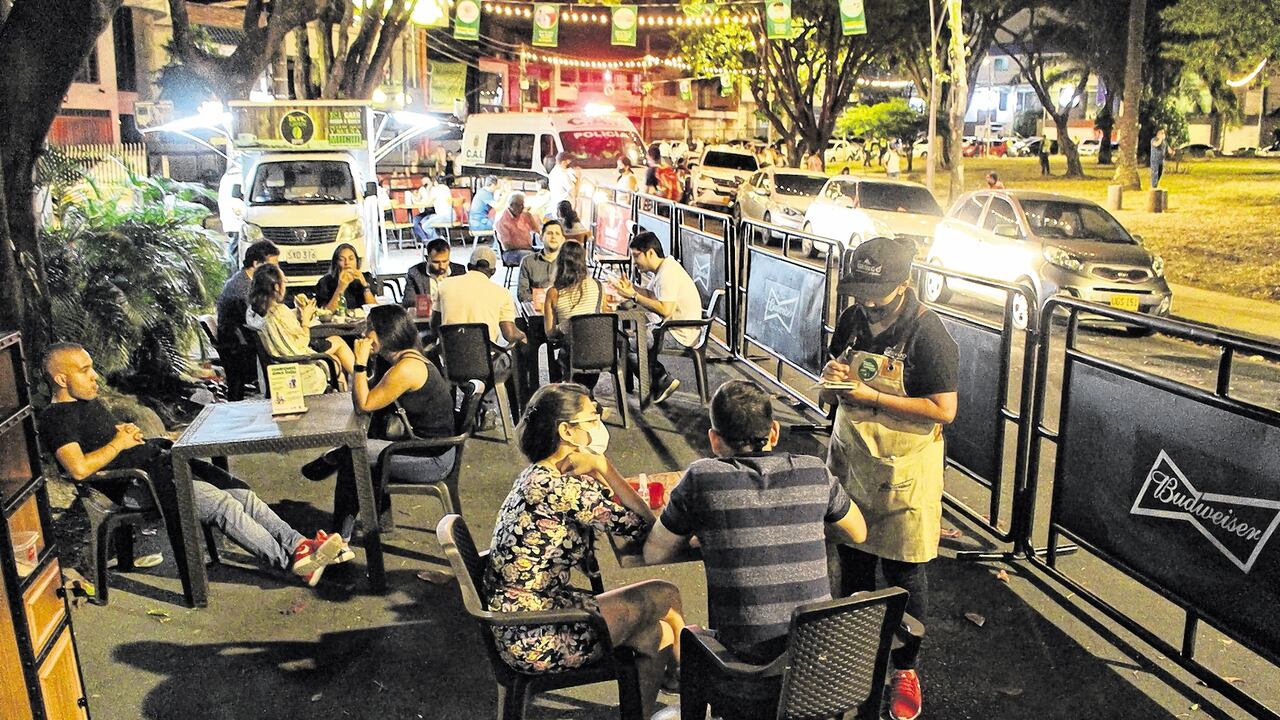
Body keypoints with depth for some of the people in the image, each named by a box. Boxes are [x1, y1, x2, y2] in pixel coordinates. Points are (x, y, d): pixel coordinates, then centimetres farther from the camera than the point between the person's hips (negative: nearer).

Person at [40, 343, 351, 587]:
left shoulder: (90, 401, 20)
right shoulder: (57, 417, -9)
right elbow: (79, 469, -23)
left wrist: (126, 431, 13)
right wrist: (118, 444, -10)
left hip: (157, 460, 9)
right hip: (134, 484, -9)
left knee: (240, 492, -7)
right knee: (222, 503, -23)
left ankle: (298, 543, -12)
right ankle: (293, 562, -23)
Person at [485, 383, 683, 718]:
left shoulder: (539, 477, 8)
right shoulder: (560, 487, -22)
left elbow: (612, 509, 14)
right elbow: (642, 525, -14)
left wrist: (598, 472, -2)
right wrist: (603, 468, -12)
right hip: (534, 641, -9)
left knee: (657, 635, 11)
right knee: (665, 596, 2)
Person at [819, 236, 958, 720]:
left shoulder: (928, 335, -18)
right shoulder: (851, 321, 2)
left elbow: (944, 410, -20)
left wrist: (873, 397, -23)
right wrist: (834, 379, -12)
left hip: (905, 472, -5)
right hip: (852, 462, 5)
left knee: (904, 573, 8)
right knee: (852, 561, 16)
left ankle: (906, 668, 27)